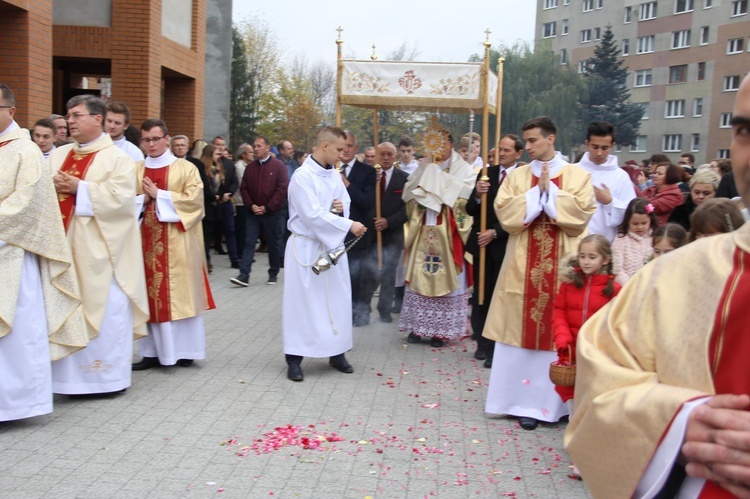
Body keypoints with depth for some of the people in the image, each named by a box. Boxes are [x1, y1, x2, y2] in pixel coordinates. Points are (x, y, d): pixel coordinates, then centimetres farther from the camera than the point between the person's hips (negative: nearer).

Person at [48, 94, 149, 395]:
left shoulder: (117, 158, -3)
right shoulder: (58, 155, 15)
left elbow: (121, 197, -15)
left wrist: (79, 188, -15)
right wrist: (53, 187, -8)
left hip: (98, 250, -6)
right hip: (63, 245, 6)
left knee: (104, 308, -1)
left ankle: (107, 374, 10)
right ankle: (72, 374, 18)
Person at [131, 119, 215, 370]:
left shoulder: (186, 168, 2)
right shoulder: (136, 170, 12)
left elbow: (193, 199, -8)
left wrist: (158, 194, -11)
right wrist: (143, 199, -9)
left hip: (177, 242, -3)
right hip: (146, 241, 3)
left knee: (179, 293, -1)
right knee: (150, 294, 3)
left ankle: (184, 350, 7)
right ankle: (152, 351, 8)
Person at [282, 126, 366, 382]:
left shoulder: (334, 175, 7)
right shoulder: (303, 176, -16)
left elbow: (346, 203, 17)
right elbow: (313, 215, -23)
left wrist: (341, 208, -8)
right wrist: (348, 224, -24)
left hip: (333, 245, 7)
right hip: (306, 247, -7)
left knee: (338, 300, 10)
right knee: (301, 302, -1)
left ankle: (337, 353, 22)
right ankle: (294, 359, 8)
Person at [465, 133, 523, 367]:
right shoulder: (486, 174, 5)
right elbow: (470, 210, 2)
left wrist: (495, 232, -15)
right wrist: (477, 195, -17)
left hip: (504, 245, -4)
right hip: (481, 243, 5)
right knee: (480, 296, 11)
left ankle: (495, 348, 6)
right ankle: (482, 343, 22)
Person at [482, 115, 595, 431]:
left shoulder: (578, 176, 4)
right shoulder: (518, 175, 9)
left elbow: (580, 214, -9)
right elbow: (505, 213, -4)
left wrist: (549, 191, -9)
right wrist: (538, 191, -8)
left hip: (562, 267, -1)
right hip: (524, 266, 2)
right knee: (524, 330, 1)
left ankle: (558, 400, 12)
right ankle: (527, 400, 7)